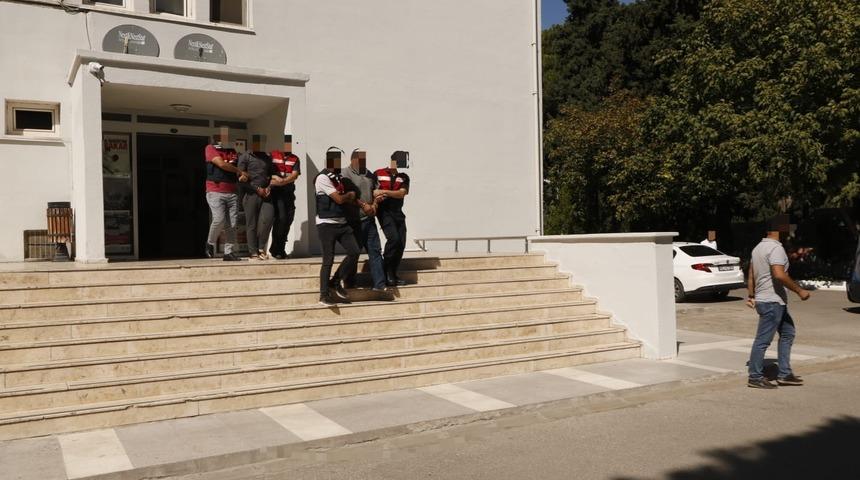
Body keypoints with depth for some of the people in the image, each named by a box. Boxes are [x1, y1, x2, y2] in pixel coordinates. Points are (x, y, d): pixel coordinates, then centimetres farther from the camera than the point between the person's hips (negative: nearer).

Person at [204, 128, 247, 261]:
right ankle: (210, 243, 9)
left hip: (232, 192, 5)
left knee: (232, 224, -2)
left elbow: (237, 167, 19)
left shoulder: (232, 151, 18)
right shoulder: (210, 148, 1)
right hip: (215, 191, -5)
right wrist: (240, 171, -1)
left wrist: (241, 176, -5)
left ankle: (229, 252, 3)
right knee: (219, 219, -17)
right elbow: (221, 164, -10)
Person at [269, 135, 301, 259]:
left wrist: (282, 181, -19)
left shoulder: (295, 159, 12)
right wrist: (273, 177, -17)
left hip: (289, 192, 5)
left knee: (289, 219, 5)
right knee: (281, 218, -16)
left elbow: (295, 175, -3)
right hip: (276, 192, -4)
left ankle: (280, 249, 19)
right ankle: (276, 249, -2)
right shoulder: (272, 155, 4)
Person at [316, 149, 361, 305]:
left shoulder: (338, 178, 14)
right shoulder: (323, 178, -12)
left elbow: (348, 199, 16)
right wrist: (350, 194, 3)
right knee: (328, 260, -3)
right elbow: (339, 199, -16)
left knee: (354, 252, 0)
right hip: (327, 224, -8)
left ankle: (335, 282, 17)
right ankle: (324, 295, 8)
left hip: (341, 222, 8)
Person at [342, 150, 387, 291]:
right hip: (354, 220, -7)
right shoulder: (346, 174, -7)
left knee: (375, 251, 4)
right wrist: (363, 205, -19)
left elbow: (375, 192, 20)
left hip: (369, 219, 7)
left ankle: (379, 284, 7)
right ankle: (349, 283, 16)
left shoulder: (368, 174, 16)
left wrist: (374, 205, 2)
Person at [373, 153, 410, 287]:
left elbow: (401, 193, -6)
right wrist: (376, 197, -18)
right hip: (384, 211, -5)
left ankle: (392, 275, 13)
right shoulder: (378, 174, 2)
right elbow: (372, 191, 3)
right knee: (394, 239, -22)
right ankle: (385, 270, -5)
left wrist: (384, 192, -18)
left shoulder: (404, 177, 10)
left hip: (398, 212, 5)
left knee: (401, 244, 0)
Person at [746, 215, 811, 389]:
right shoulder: (776, 248, -16)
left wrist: (751, 295, 22)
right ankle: (755, 377, 4)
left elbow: (751, 275, 18)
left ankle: (784, 374, 20)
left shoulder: (759, 247, 14)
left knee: (787, 333, 16)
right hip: (772, 302, -10)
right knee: (763, 340, -3)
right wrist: (799, 290, -20)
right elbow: (779, 275, -28)